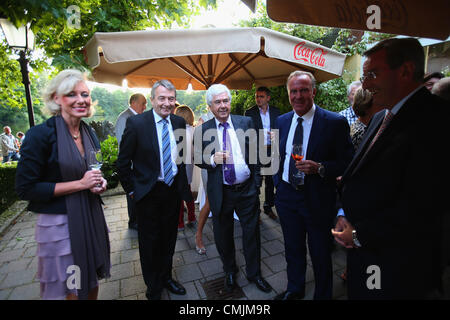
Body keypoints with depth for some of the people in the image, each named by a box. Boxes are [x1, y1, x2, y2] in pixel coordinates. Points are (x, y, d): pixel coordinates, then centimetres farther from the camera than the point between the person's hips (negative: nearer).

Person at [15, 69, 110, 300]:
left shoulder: (90, 133, 4)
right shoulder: (40, 134, -15)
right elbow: (25, 188, -14)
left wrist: (99, 183, -3)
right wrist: (80, 184, -19)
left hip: (91, 217, 5)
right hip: (59, 222, -5)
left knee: (92, 281, 20)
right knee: (73, 289, 13)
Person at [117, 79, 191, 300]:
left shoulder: (179, 122, 0)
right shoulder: (136, 123, -13)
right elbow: (123, 162, -7)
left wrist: (183, 185, 9)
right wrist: (131, 190, -4)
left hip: (174, 190, 4)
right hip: (148, 193, -4)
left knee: (168, 239, 20)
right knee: (149, 242, 13)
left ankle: (165, 277, 45)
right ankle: (153, 288, 37)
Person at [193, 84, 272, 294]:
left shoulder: (246, 123, -1)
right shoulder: (202, 131, -4)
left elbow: (255, 152, 6)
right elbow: (198, 159, 1)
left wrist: (255, 179, 5)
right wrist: (212, 160, -20)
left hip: (246, 189, 1)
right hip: (220, 192, 0)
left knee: (252, 233, 14)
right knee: (223, 235, 16)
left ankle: (254, 273, 39)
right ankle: (230, 272, 44)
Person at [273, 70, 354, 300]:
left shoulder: (335, 122, -11)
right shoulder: (282, 121, 5)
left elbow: (347, 162, -11)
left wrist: (320, 168, -27)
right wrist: (278, 183, 8)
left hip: (317, 199, -4)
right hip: (287, 196, 5)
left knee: (320, 254, 15)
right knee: (293, 249, 23)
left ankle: (323, 295, 42)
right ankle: (294, 289, 47)